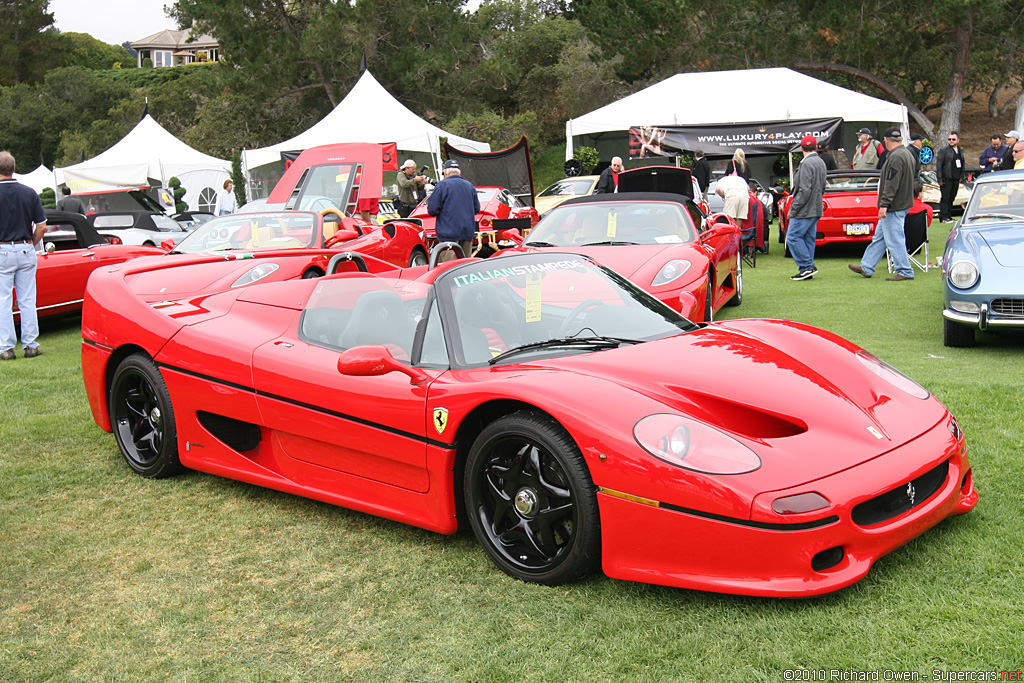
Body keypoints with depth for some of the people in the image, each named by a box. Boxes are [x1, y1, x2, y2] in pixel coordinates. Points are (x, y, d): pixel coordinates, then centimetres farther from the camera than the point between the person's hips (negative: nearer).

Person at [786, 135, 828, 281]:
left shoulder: (807, 164, -15)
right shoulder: (821, 162, 15)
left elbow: (805, 190, -21)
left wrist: (793, 209, -16)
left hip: (805, 210, -10)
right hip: (816, 209, 10)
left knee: (792, 237, -6)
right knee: (808, 239, 10)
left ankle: (807, 266, -8)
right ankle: (806, 270, 11)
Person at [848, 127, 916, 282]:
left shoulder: (896, 157, -19)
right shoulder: (906, 153, 14)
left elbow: (891, 184, -24)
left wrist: (884, 204, -23)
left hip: (894, 206, -11)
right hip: (902, 203, 11)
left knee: (894, 240, -5)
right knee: (879, 238, 15)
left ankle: (905, 272, 0)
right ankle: (866, 268, 21)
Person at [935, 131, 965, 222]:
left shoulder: (960, 151, 14)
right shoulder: (943, 150, -5)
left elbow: (962, 164, 21)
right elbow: (938, 165, -9)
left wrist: (961, 177, 13)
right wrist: (940, 179, -15)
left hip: (956, 179, 6)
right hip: (946, 179, -6)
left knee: (951, 198, 10)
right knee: (945, 198, -6)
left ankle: (949, 216, 16)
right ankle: (943, 217, -3)